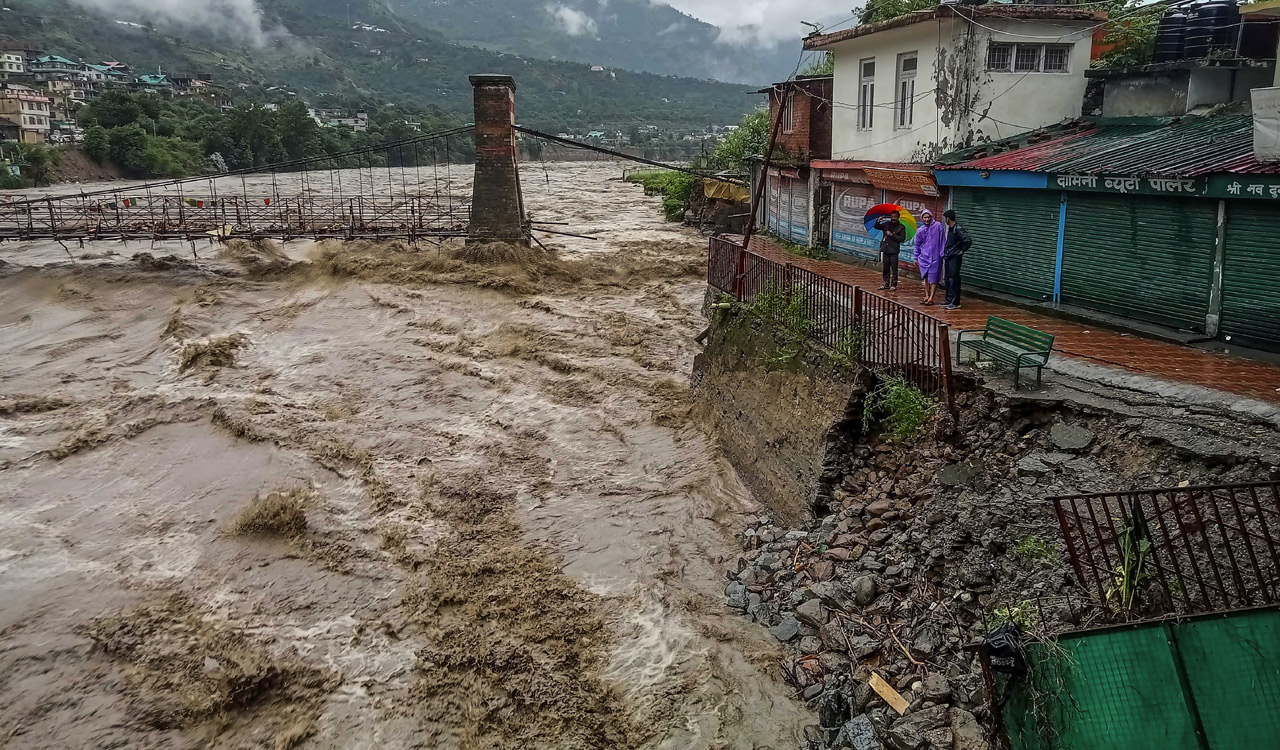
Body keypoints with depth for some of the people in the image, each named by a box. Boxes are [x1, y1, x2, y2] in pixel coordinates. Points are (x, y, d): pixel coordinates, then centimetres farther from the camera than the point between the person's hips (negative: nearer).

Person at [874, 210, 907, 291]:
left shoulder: (901, 227, 1)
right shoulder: (886, 224, 11)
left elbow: (902, 239, -7)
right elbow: (876, 227, 10)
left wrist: (892, 235, -14)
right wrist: (878, 221, -10)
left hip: (894, 251, -3)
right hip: (885, 249, 4)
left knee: (894, 269, -3)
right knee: (885, 268, 7)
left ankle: (893, 285, 5)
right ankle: (886, 284, 17)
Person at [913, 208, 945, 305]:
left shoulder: (938, 226, -3)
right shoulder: (920, 230, 6)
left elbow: (943, 241, -1)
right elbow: (917, 245, 15)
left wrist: (943, 254, -4)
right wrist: (916, 258, 16)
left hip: (935, 256, -3)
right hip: (924, 257, 4)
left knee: (933, 277, -5)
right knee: (925, 277, 7)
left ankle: (931, 298, -6)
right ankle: (926, 296, 15)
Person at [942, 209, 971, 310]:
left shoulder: (958, 229, -16)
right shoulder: (950, 228, 12)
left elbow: (968, 241, -23)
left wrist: (962, 251, -13)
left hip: (955, 258, -9)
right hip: (949, 258, 9)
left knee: (954, 280, -9)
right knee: (948, 279, 13)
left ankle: (955, 303, -6)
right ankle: (949, 300, 21)